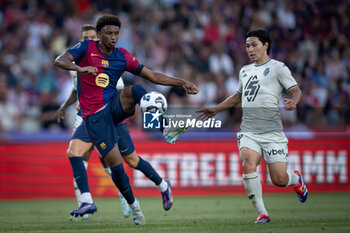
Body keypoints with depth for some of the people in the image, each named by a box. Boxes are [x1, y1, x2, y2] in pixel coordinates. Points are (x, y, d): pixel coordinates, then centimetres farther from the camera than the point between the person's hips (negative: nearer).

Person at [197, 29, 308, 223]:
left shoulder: (277, 68, 2)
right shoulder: (245, 71, 20)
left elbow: (296, 90, -1)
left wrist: (293, 101, -24)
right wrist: (216, 110, 32)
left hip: (272, 133, -4)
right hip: (248, 132, 4)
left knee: (278, 179, -8)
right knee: (248, 164, -26)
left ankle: (296, 179, 31)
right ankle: (262, 213, -19)